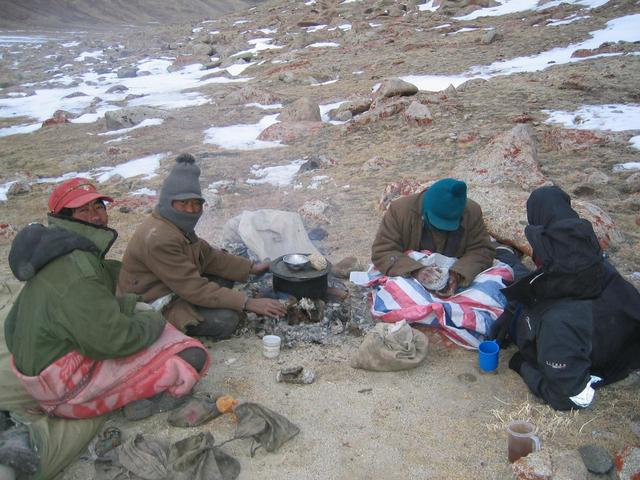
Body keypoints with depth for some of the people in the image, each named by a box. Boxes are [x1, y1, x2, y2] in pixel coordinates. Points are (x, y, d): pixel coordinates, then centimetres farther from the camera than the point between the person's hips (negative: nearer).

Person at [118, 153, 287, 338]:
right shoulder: (158, 239, -29)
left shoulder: (178, 226, 2)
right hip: (156, 310, -10)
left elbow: (208, 256, 9)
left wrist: (251, 268, 2)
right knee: (227, 319, -22)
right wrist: (247, 303, -29)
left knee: (227, 274, 6)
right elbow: (194, 288, -30)